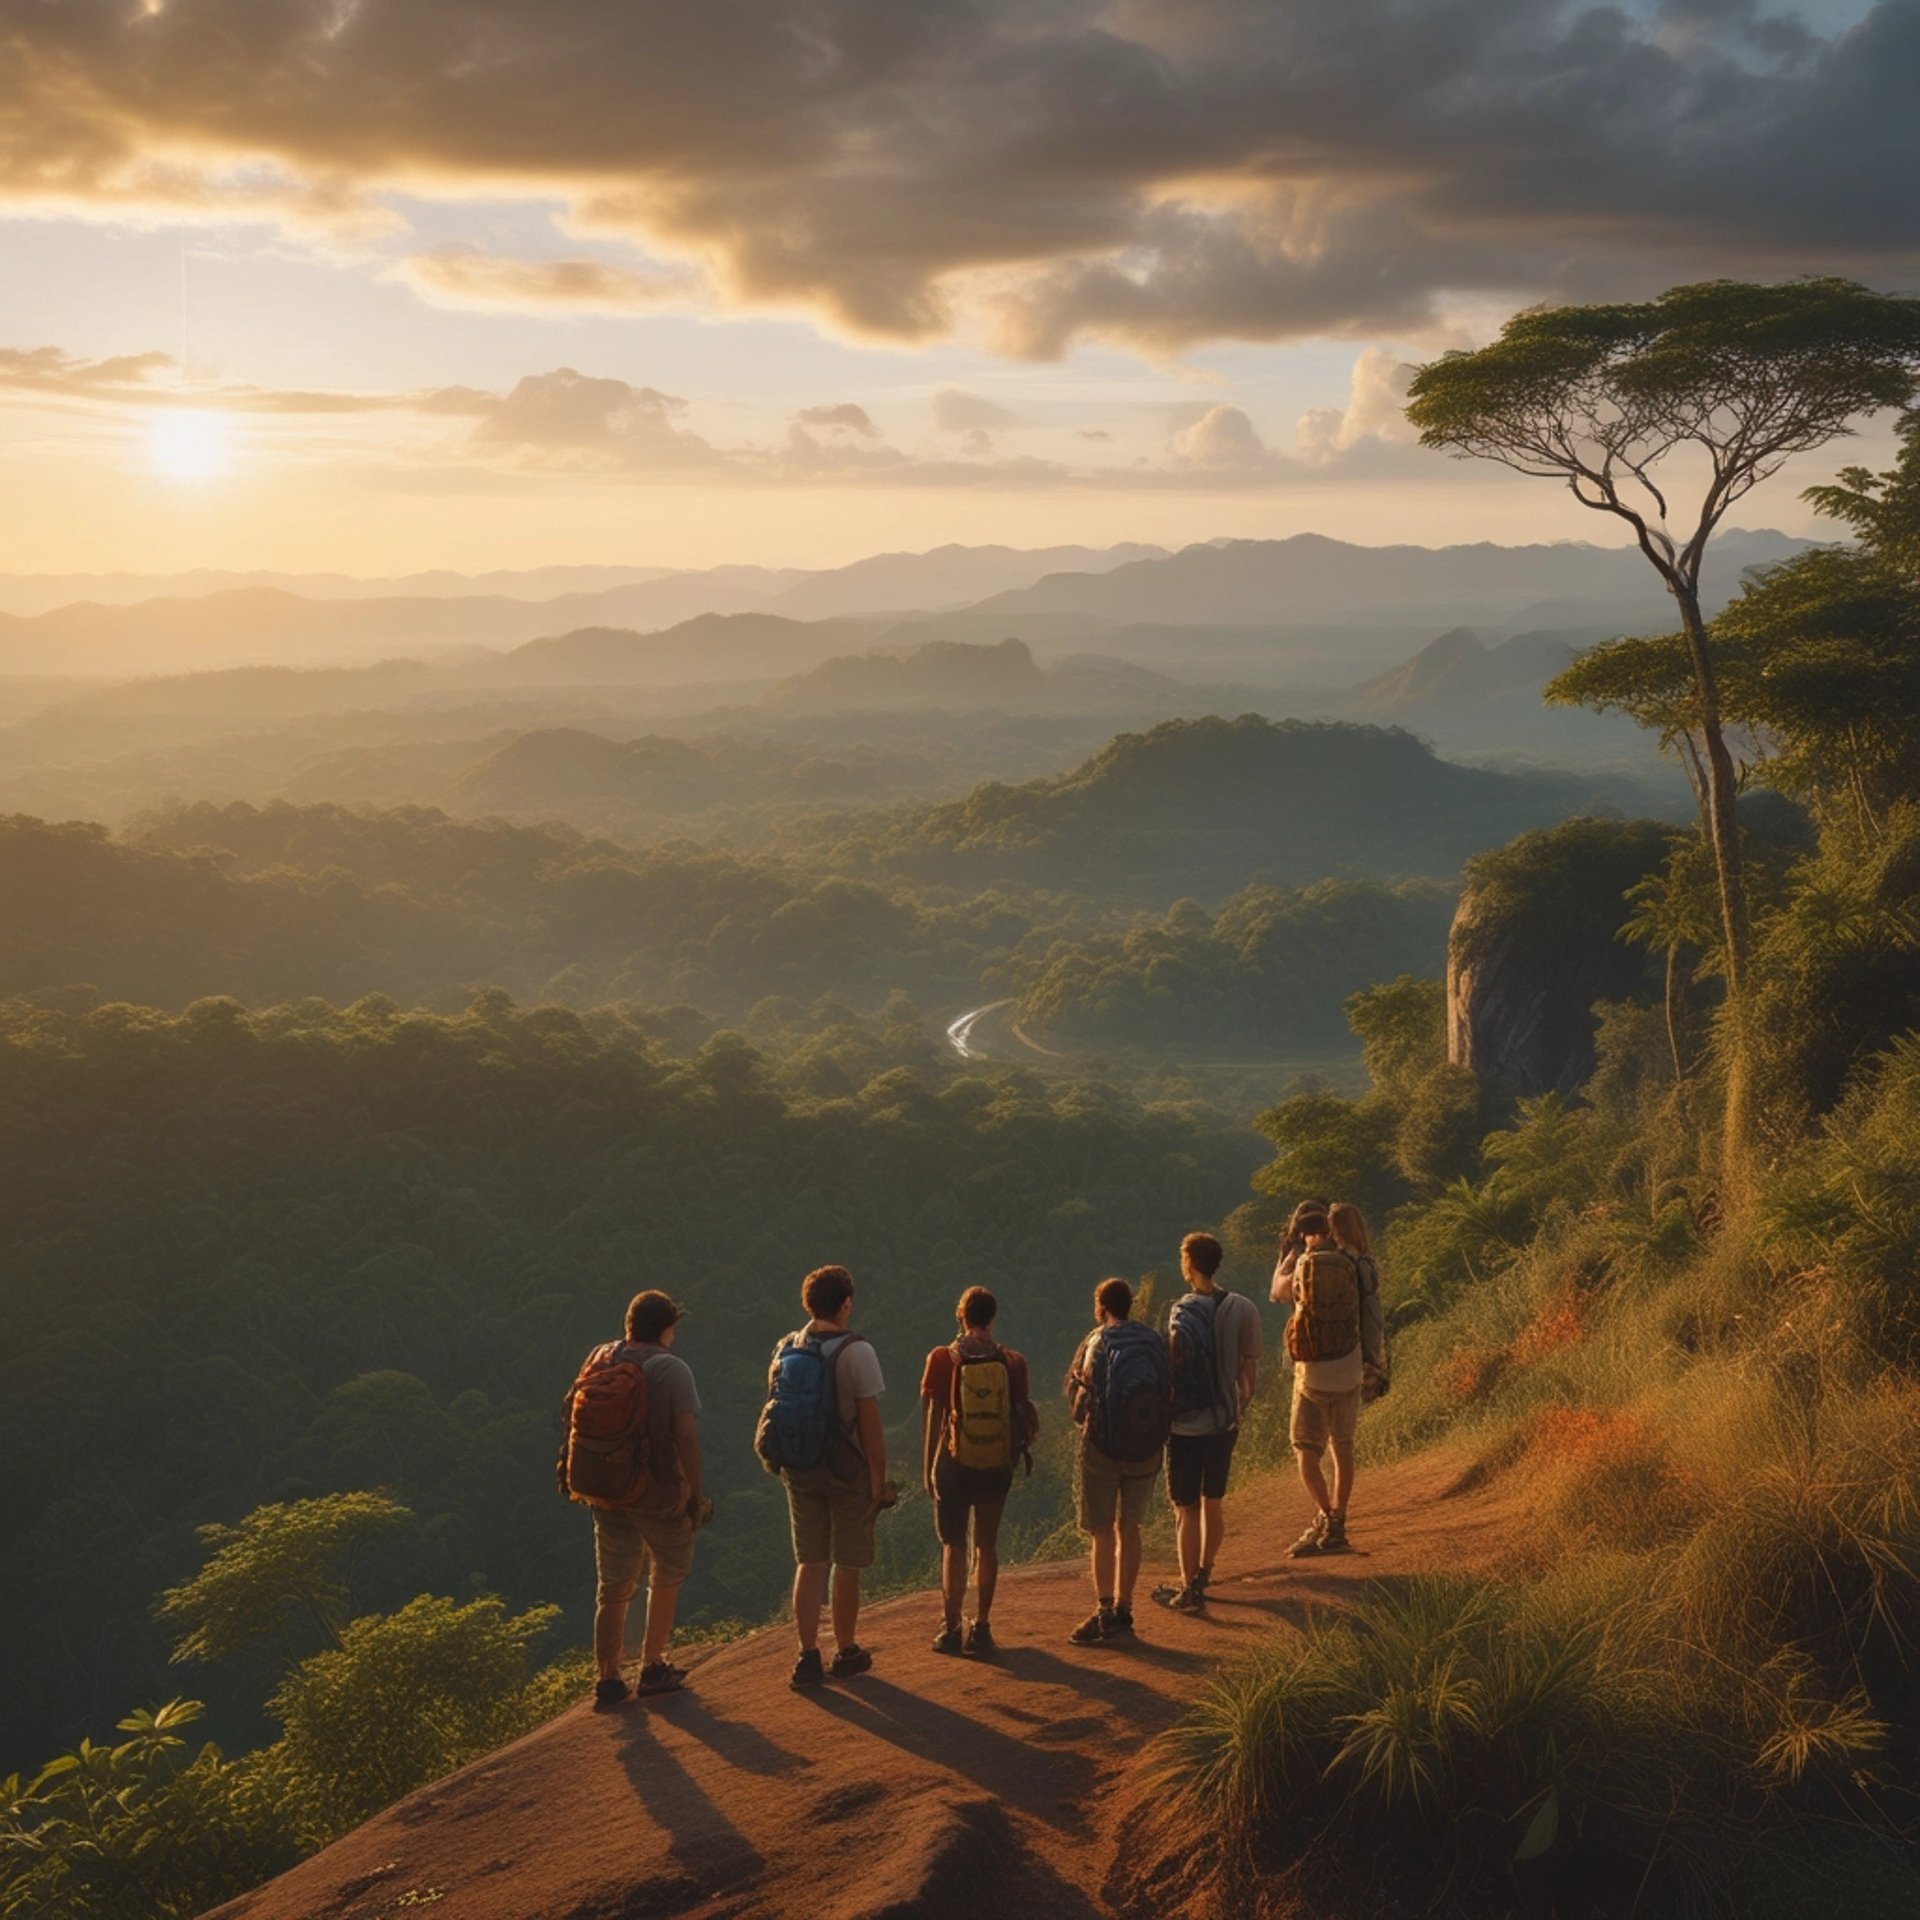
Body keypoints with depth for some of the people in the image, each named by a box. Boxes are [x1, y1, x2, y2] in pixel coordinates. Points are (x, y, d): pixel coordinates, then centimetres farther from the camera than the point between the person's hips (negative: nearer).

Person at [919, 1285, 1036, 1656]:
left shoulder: (942, 1360, -9)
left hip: (954, 1464, -2)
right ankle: (981, 1628, 13)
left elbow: (931, 1419, -6)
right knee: (986, 1545, 12)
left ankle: (951, 1629, 9)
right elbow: (1023, 1415, 3)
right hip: (996, 1466, 2)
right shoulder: (1012, 1361, -3)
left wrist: (926, 1469, 3)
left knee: (953, 1546, 8)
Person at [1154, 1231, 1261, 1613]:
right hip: (1225, 1421, 5)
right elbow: (1249, 1370, 2)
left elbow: (1172, 1373, -15)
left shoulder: (1184, 1313, -17)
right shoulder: (1244, 1309, -4)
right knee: (1214, 1503, 19)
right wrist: (1240, 1409, 15)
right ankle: (1202, 1577, 32)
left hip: (1187, 1425, -5)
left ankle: (1189, 1591, 10)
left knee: (1187, 1510, 5)